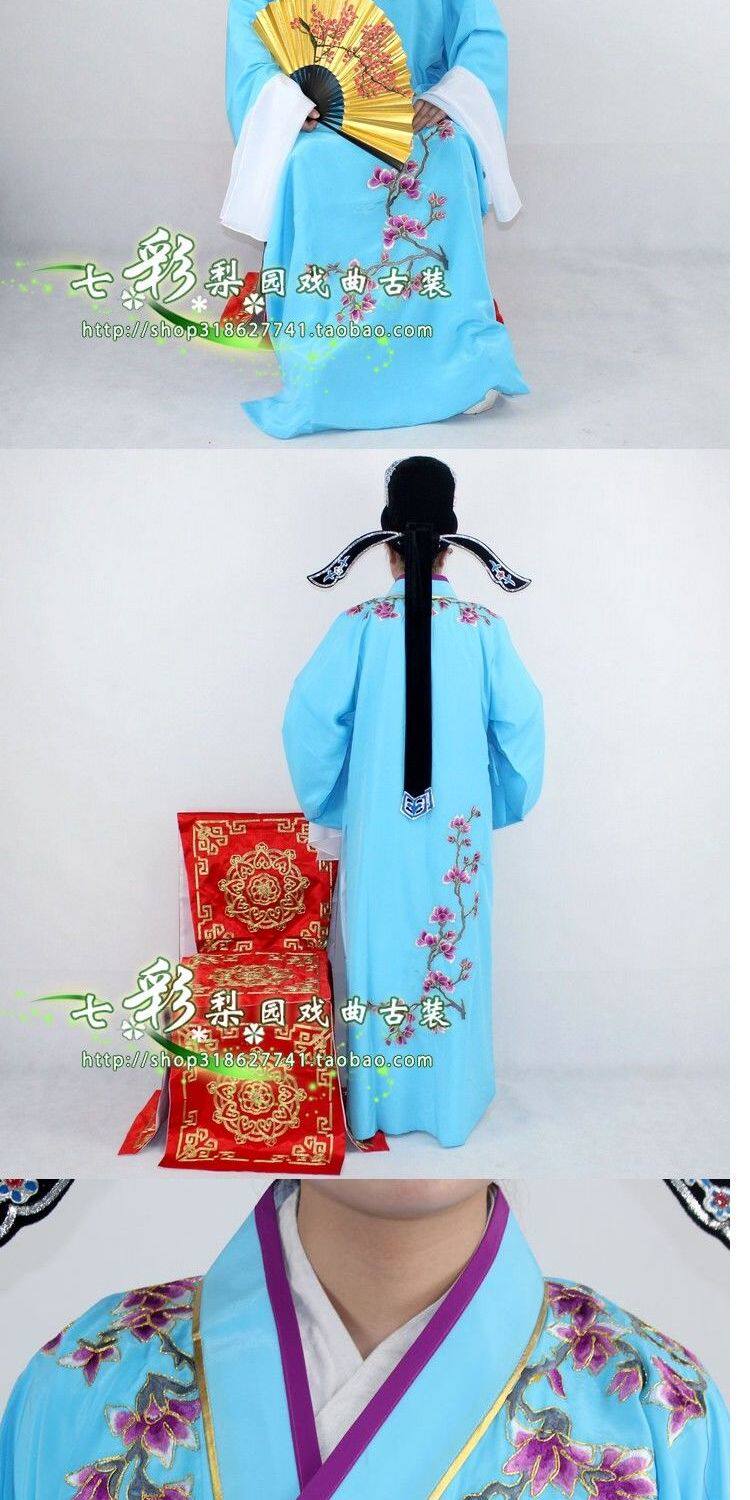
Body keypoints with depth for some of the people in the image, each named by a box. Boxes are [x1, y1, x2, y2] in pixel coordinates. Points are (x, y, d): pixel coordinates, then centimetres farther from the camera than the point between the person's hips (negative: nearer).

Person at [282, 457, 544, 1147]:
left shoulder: (360, 624, -7)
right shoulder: (484, 627, -5)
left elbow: (310, 716, -9)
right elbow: (521, 720, -4)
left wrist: (326, 800, 5)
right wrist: (506, 803, 10)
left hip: (377, 824, 0)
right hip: (458, 824, 0)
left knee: (380, 944, 12)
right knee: (455, 947, 12)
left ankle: (380, 1102, 24)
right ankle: (453, 1098, 24)